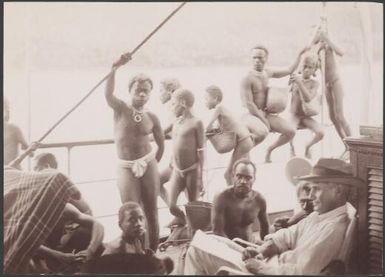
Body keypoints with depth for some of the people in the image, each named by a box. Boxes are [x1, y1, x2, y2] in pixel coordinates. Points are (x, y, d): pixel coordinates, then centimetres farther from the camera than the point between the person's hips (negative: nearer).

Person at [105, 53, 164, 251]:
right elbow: (108, 94, -27)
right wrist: (115, 68, -39)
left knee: (151, 212, 7)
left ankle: (152, 254, 18)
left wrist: (153, 164, 11)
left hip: (148, 165, 2)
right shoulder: (121, 109, -5)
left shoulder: (151, 117, 1)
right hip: (126, 167, -2)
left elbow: (161, 144, 14)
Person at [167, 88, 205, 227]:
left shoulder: (196, 123, -8)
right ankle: (181, 219, 29)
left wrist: (200, 175, -10)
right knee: (172, 206, 0)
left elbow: (200, 151, -9)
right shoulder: (176, 122, 11)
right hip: (177, 171, 5)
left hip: (192, 171, -5)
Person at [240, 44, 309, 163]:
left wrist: (300, 54, 21)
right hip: (251, 115, -7)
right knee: (262, 132, -37)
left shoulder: (268, 72, 8)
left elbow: (289, 70, 24)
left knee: (291, 131, -6)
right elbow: (249, 104, -17)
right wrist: (264, 121, -16)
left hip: (265, 114, 7)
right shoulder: (247, 78, -14)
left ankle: (270, 149, 17)